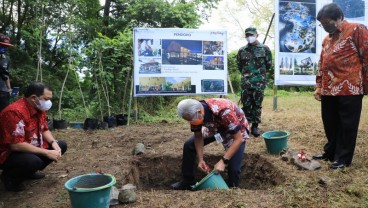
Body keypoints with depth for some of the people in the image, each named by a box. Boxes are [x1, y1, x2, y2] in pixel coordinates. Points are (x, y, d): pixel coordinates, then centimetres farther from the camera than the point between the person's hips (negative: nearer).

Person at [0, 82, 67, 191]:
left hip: (32, 149, 9)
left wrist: (53, 143, -11)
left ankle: (29, 171, 10)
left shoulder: (39, 108, -1)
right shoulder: (15, 112, -29)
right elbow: (16, 145, -32)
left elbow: (44, 130, 10)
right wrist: (46, 153, -29)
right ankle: (9, 176, -3)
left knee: (61, 145, 2)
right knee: (34, 161, -37)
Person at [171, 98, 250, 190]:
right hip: (215, 127, 5)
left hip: (236, 130, -5)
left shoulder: (224, 112, -43)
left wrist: (223, 161, -39)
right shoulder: (194, 112, -24)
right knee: (189, 145, -2)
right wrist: (200, 160, -17)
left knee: (233, 167, -19)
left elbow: (238, 139, -36)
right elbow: (198, 137, -9)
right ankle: (187, 182, 14)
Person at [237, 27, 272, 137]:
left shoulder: (264, 48, 2)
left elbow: (269, 65, 8)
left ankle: (255, 126, 12)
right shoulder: (242, 50, 8)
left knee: (257, 104, 3)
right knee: (246, 104, 4)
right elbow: (239, 66, 18)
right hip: (245, 82, 2)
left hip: (259, 82, -2)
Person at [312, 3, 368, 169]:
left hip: (349, 90, -6)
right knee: (330, 124, 14)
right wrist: (319, 86, 15)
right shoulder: (326, 39, 18)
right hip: (328, 91, 7)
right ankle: (330, 152, 28)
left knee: (347, 126, 4)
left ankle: (343, 158, 15)